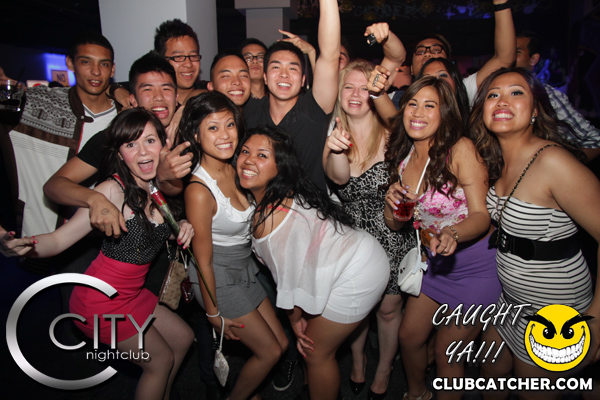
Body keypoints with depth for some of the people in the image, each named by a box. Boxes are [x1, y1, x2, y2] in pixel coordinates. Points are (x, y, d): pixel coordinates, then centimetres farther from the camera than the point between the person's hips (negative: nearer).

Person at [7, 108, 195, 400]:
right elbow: (60, 238, -26)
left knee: (182, 337, 19)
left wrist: (181, 227, -8)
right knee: (161, 360, 5)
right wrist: (27, 244, -47)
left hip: (131, 294, 8)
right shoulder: (113, 191, -23)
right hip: (101, 301, -8)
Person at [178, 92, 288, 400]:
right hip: (220, 280, -7)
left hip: (245, 269, 7)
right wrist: (213, 313, -9)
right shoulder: (199, 190, -28)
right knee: (270, 352, 7)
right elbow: (204, 261, -19)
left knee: (281, 343, 17)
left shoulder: (233, 170, -6)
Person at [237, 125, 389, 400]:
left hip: (356, 277, -8)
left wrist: (295, 319, 4)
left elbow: (291, 279, -13)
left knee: (316, 353, 9)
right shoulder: (286, 193, 2)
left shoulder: (267, 219, -24)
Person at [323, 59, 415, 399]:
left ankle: (384, 372, 41)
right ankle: (357, 362, 47)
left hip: (391, 238, -2)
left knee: (388, 309, 14)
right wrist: (336, 149, -45)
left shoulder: (390, 134, -15)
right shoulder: (334, 135, -6)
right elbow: (338, 177, -26)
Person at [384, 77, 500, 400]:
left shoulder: (461, 149, -19)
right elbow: (394, 225, 4)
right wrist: (392, 204, -18)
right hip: (435, 263, 6)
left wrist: (452, 234, -43)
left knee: (446, 353, 6)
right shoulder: (402, 157, -2)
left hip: (477, 266, -5)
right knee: (409, 337, 15)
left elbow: (481, 215, -23)